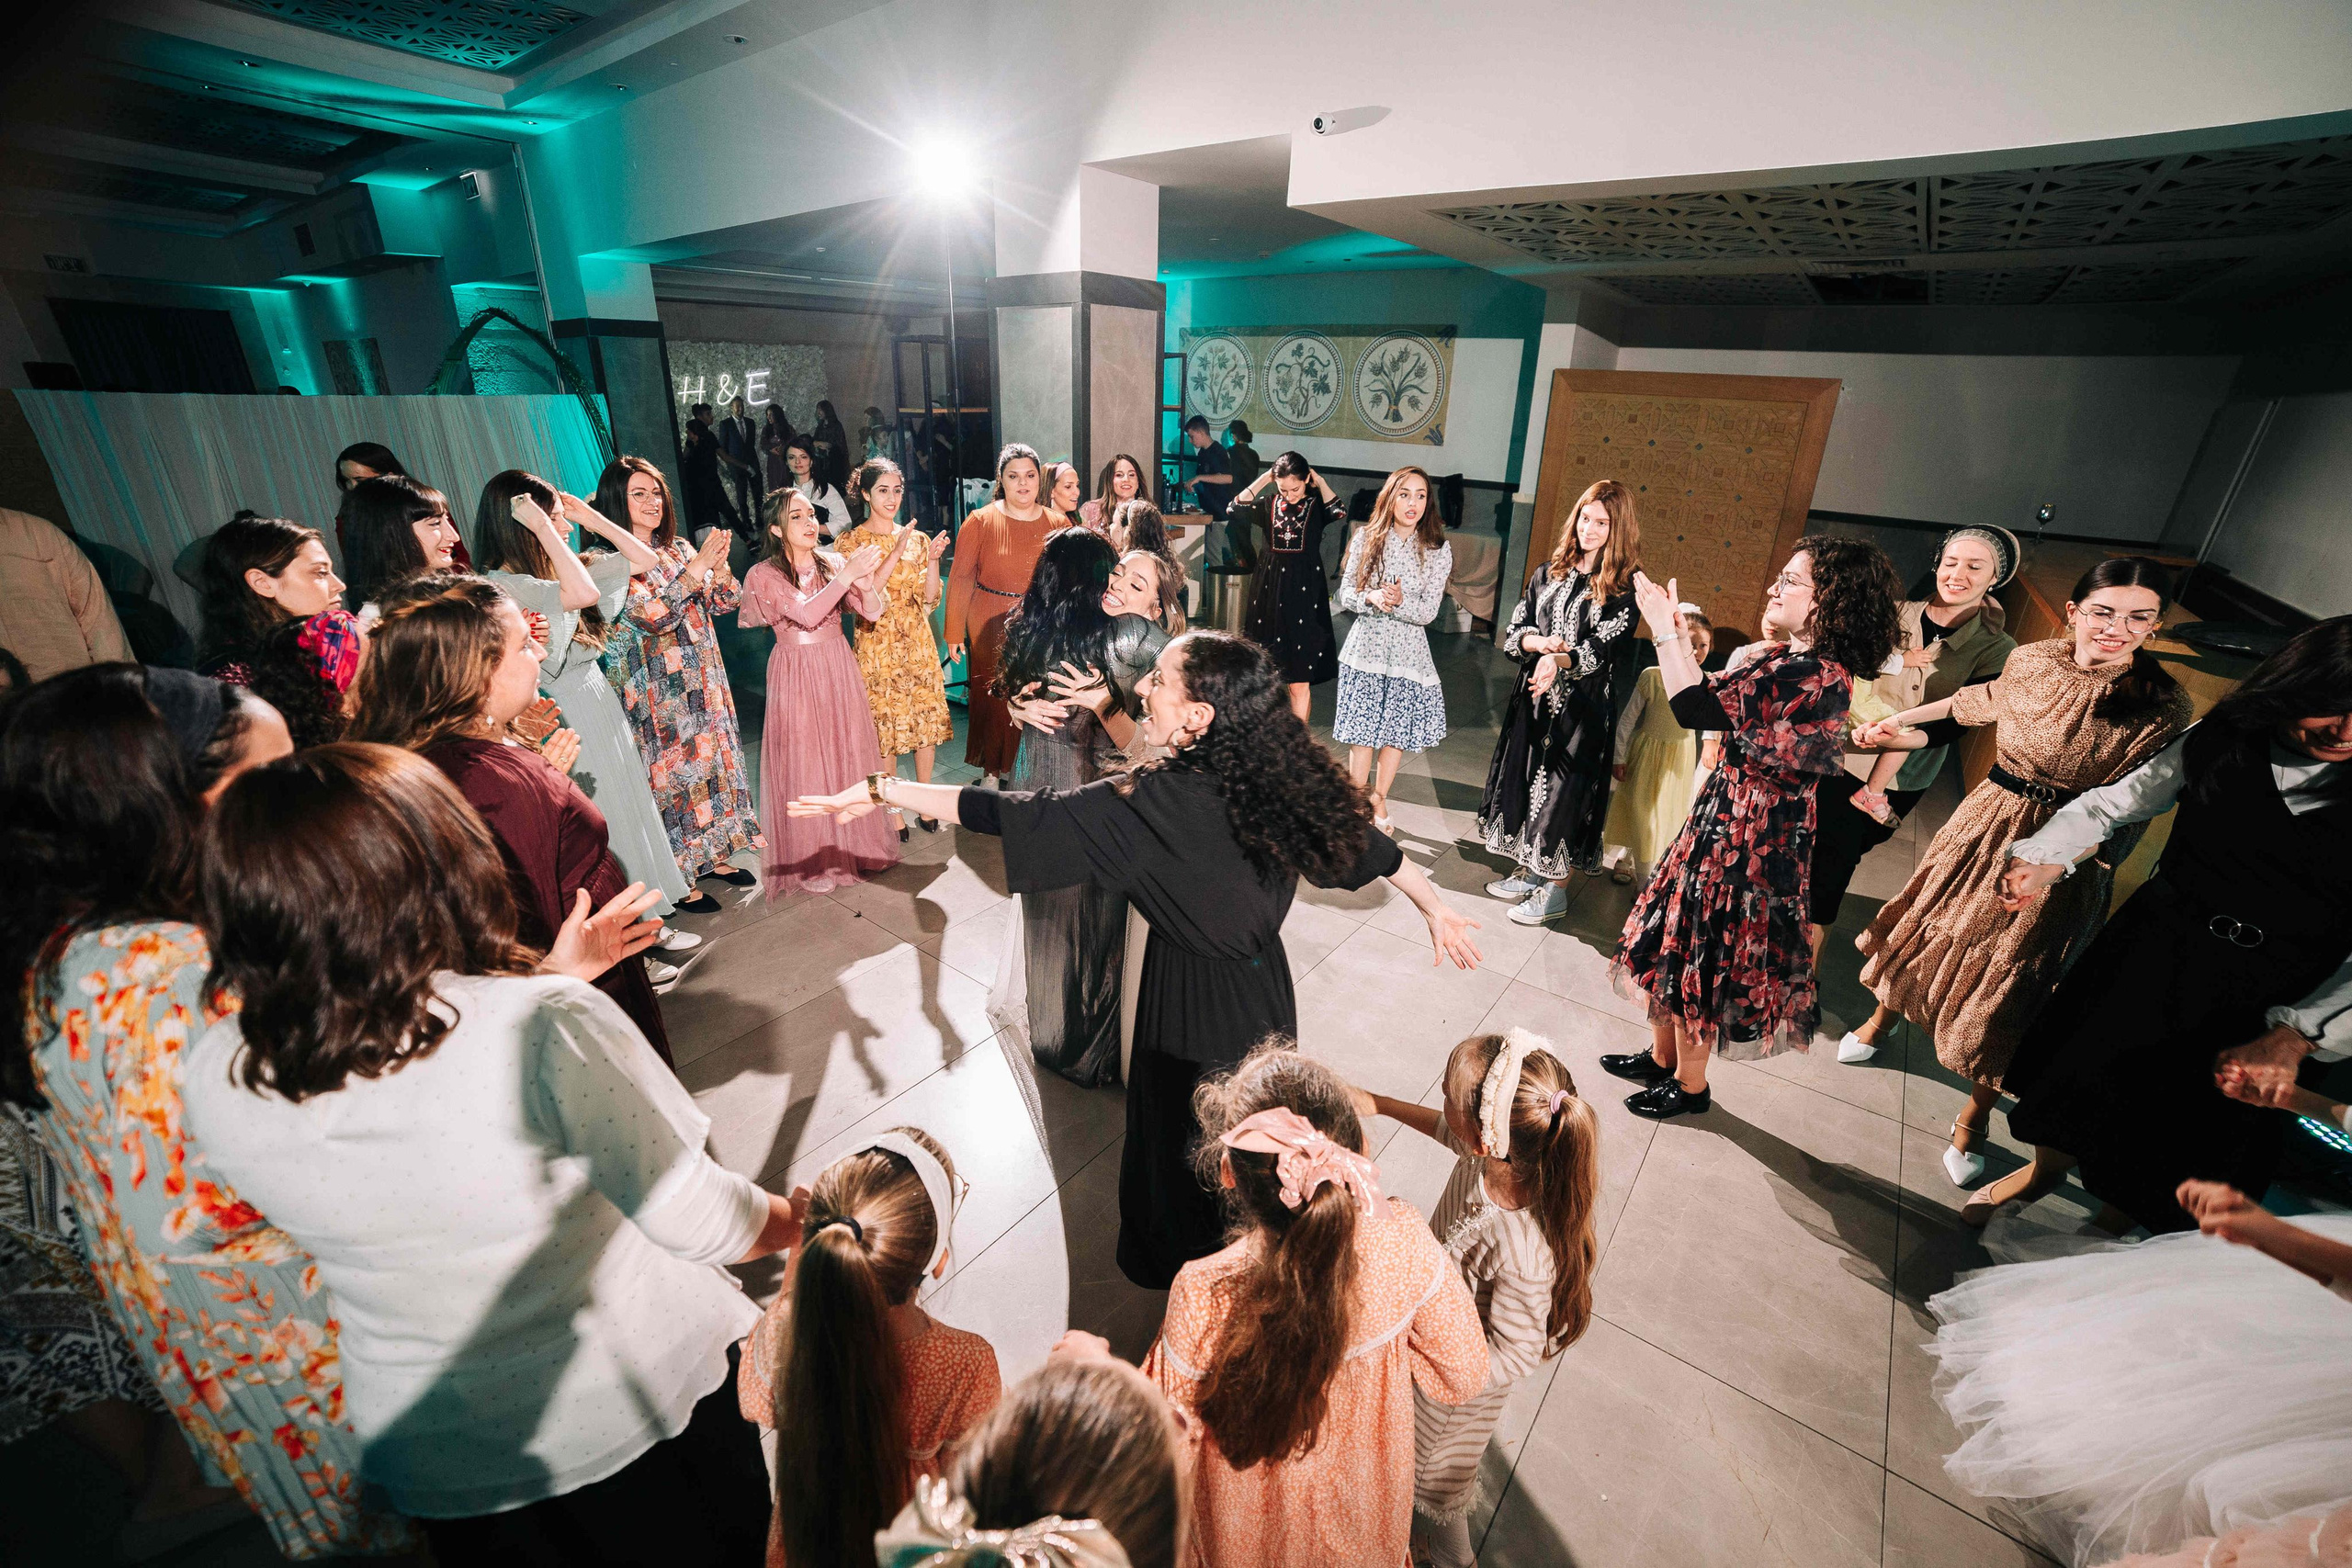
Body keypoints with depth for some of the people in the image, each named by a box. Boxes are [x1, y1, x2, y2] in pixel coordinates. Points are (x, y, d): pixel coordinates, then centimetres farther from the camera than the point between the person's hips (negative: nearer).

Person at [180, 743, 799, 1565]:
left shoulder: (216, 1087, -18)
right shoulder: (545, 1029, -34)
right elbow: (699, 1223, -24)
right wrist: (807, 1218, -3)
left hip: (431, 1460, 4)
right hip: (637, 1400, -4)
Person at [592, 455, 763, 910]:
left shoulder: (679, 549, 9)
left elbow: (725, 602, 6)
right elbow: (651, 615, -22)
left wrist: (719, 567, -14)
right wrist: (697, 568, -23)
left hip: (702, 682, 6)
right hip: (655, 691, -6)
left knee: (711, 760, 12)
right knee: (671, 773, 0)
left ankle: (712, 855, 28)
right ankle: (678, 881, 12)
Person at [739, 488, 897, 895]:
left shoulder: (833, 562, 4)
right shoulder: (763, 575, -7)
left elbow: (873, 611, -5)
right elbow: (807, 613, -22)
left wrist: (866, 583, -26)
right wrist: (847, 575, -27)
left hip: (839, 670, 4)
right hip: (796, 674, -3)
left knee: (848, 753, 9)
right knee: (804, 762, 2)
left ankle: (853, 843, 24)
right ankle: (812, 860, 13)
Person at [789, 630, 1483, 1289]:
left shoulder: (1151, 806, -29)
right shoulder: (1283, 780, -13)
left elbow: (1014, 816, -27)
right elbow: (1374, 848, -2)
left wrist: (882, 790, -18)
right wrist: (1437, 910, 15)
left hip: (1192, 1008, -5)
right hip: (1266, 989, 6)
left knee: (1181, 1137, 22)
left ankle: (1182, 1263, 49)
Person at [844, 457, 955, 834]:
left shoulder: (917, 538, 7)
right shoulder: (851, 543, -2)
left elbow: (929, 598, 3)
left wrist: (932, 559, -12)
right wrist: (896, 555, -21)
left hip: (917, 642, 3)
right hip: (877, 645, -3)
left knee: (927, 718, 5)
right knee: (885, 723, 2)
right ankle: (893, 807, 15)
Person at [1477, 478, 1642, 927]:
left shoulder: (1625, 586, -6)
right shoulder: (1550, 572, 8)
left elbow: (1604, 646, -16)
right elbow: (1513, 631, 5)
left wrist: (1559, 661, -35)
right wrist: (1540, 642, -16)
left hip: (1583, 704, -5)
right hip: (1533, 695, 5)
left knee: (1565, 788, 0)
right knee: (1524, 777, 11)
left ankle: (1556, 889, 13)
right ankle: (1529, 870, 29)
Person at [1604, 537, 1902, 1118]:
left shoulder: (1815, 677, -25)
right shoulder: (1789, 658, 5)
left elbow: (1695, 708, -28)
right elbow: (1712, 697, 8)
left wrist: (1665, 629, -21)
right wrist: (1680, 634, 4)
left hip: (1749, 838, -9)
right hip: (1728, 816, 10)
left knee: (1700, 957, 7)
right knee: (1680, 943, 20)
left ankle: (1690, 1085, 28)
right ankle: (1663, 1057, 38)